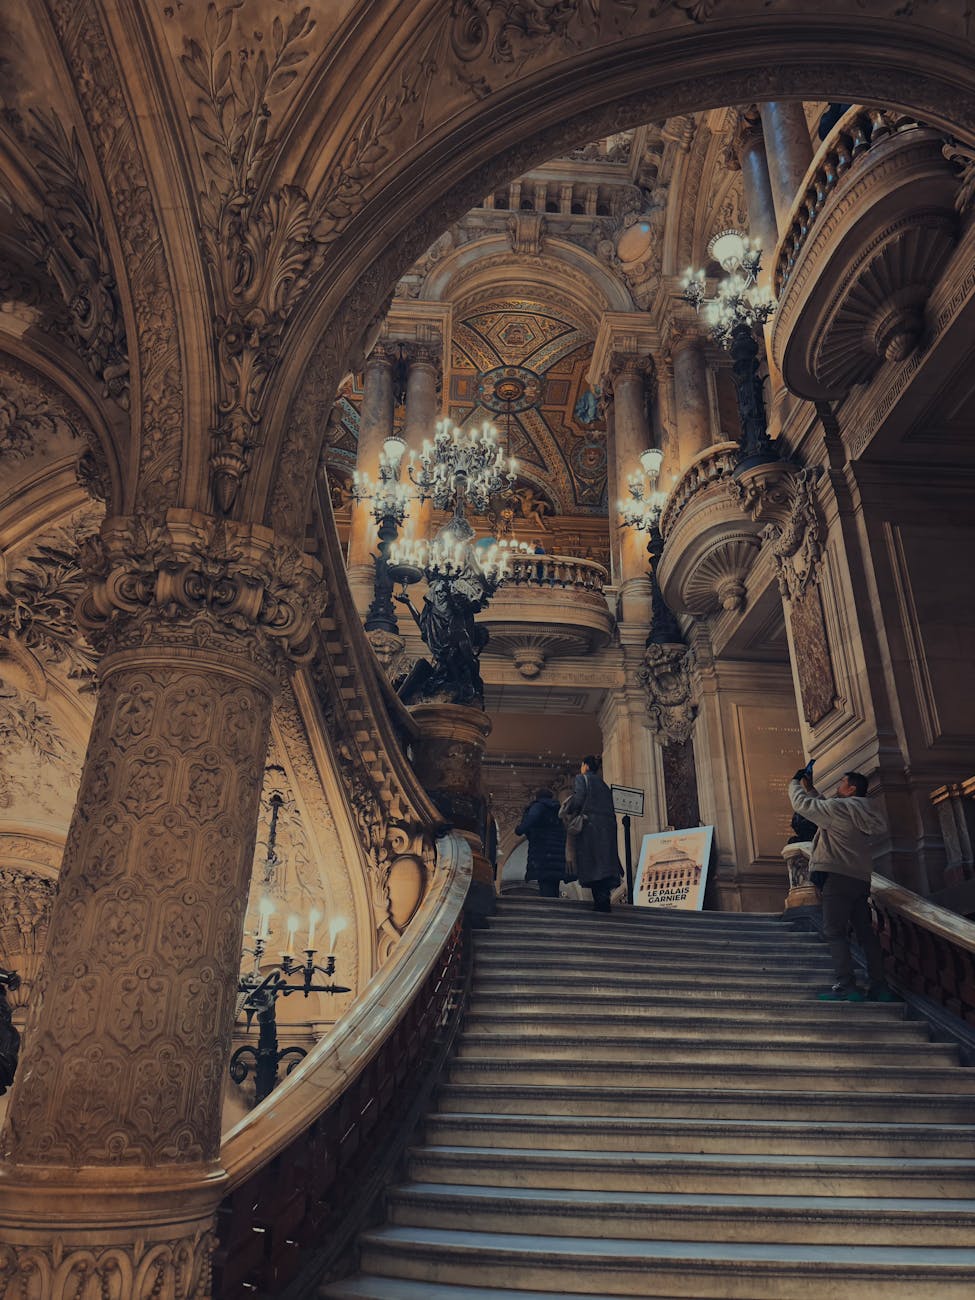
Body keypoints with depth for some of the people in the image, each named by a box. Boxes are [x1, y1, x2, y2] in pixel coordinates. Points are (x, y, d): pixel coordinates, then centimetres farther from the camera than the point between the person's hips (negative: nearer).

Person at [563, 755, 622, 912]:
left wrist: (567, 809, 6)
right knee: (604, 863, 5)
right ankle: (605, 901, 1)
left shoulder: (582, 778, 3)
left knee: (592, 864, -10)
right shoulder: (603, 784, 24)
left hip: (590, 827, -7)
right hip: (607, 828, 7)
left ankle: (601, 901, -19)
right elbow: (611, 809, 20)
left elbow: (577, 800, -11)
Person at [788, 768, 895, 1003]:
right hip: (862, 878, 9)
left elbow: (802, 804, -4)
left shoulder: (839, 807, -10)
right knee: (865, 932, 10)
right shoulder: (864, 813, 17)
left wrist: (795, 783, 13)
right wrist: (810, 788, 29)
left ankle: (846, 987, -13)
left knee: (834, 932, -8)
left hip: (839, 877, -9)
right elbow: (821, 807, 27)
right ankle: (879, 986, 10)